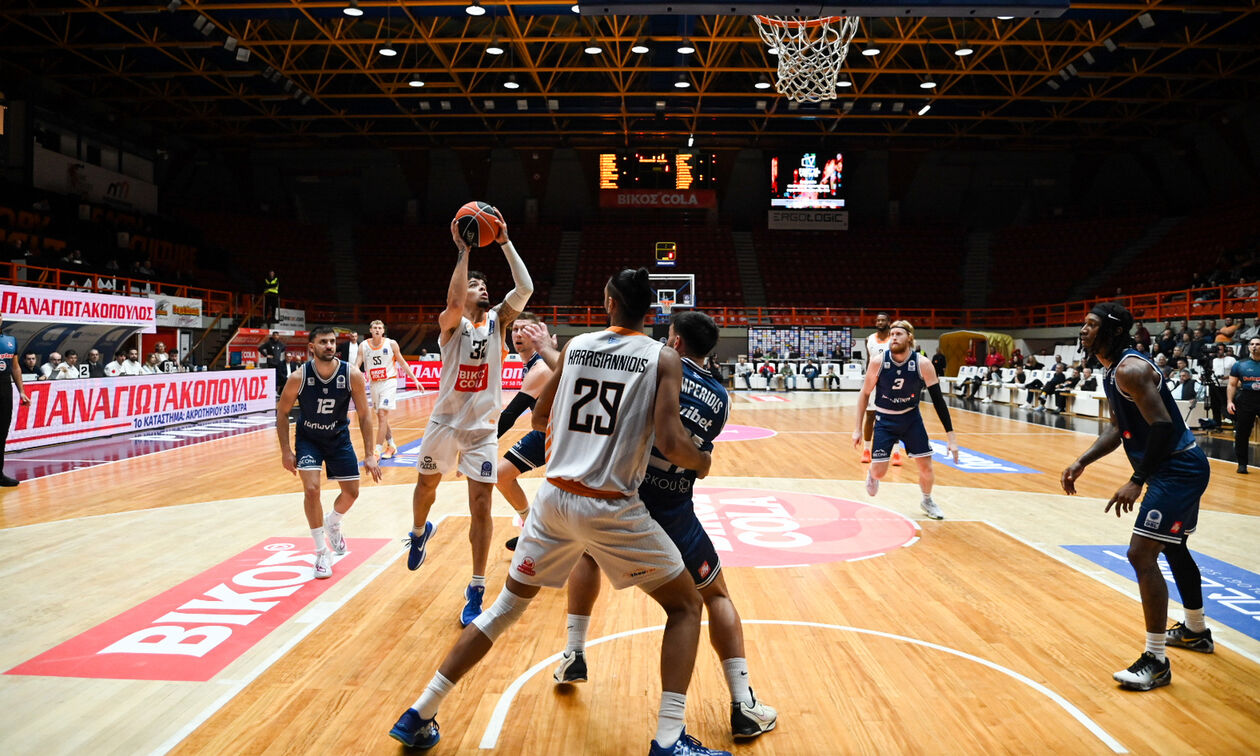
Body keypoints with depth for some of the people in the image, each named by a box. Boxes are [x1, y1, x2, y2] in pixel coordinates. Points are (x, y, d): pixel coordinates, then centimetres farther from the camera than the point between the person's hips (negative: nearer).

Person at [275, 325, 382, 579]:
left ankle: (333, 524, 42)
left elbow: (364, 414, -12)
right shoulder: (299, 377, -23)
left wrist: (369, 454, -15)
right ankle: (322, 553, -1)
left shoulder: (352, 375, -22)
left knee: (351, 492, 7)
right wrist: (286, 450, -10)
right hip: (308, 438, -2)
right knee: (311, 489, -18)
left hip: (339, 438, 2)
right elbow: (282, 411, -7)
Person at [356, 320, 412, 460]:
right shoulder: (363, 346, 0)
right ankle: (391, 446, 27)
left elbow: (402, 362, 3)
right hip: (374, 384, 4)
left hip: (389, 382, -4)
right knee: (381, 417, 11)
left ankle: (377, 451, -14)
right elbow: (356, 365, -2)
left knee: (383, 415, -14)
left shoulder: (391, 344, -5)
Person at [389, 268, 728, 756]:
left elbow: (539, 420, 16)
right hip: (613, 509, -4)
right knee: (685, 606, 15)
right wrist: (701, 463, 6)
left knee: (507, 606, 22)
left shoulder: (575, 346, 8)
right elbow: (669, 442, -14)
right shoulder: (663, 358, -3)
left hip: (555, 498, 4)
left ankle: (419, 715, 26)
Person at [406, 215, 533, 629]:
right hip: (446, 423, -1)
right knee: (426, 485, 20)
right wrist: (463, 250, -29)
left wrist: (505, 243, -16)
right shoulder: (451, 323, -7)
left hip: (483, 428, 1)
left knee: (481, 505, -6)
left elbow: (525, 288, -14)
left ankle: (476, 590, 2)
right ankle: (419, 532, 55)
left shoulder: (497, 320, 1)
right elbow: (454, 302, -32)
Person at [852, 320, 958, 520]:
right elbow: (865, 394, -6)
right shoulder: (878, 361, -19)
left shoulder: (923, 364, -19)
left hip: (911, 418, 1)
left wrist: (951, 437, -18)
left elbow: (938, 399, -15)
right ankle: (871, 474, 33)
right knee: (879, 471, -6)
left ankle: (927, 501, 29)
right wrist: (858, 428, -5)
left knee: (926, 466, -2)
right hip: (884, 419, -1)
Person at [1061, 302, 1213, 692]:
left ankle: (1156, 661, -5)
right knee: (1172, 547, 25)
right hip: (1178, 467, 11)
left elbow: (1162, 425, -27)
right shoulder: (1112, 371, 10)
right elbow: (1118, 428, 15)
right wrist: (1082, 462, 5)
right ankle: (1196, 631, 45)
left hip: (1177, 469, -11)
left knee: (1141, 554, -13)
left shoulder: (1130, 369, -22)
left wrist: (1137, 481, -26)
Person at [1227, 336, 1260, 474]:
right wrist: (1230, 401, -4)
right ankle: (1242, 464, 14)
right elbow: (1232, 385, 7)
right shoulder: (1239, 365, 6)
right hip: (1245, 400, 1)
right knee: (1242, 434, 4)